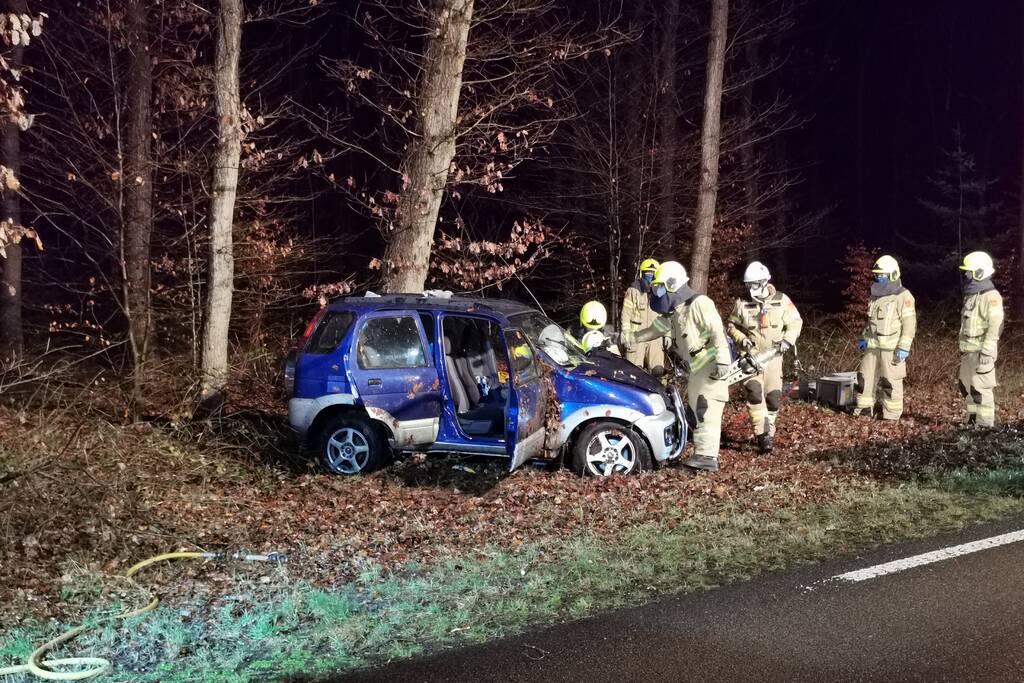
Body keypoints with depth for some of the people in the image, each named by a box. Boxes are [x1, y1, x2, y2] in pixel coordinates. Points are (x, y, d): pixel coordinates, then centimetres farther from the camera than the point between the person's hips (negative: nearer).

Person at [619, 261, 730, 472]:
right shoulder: (672, 314, 16)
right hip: (697, 368, 10)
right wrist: (625, 338, 21)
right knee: (696, 410, 9)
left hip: (712, 366, -10)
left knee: (706, 409, -16)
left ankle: (707, 456, -19)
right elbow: (652, 331, 24)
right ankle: (703, 453, 14)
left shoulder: (699, 304, -13)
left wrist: (722, 360, -27)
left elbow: (717, 331, -20)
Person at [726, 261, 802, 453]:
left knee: (774, 396, 4)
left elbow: (795, 322, 6)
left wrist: (787, 339, -10)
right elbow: (731, 325, 9)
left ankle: (768, 431, 23)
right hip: (751, 355, -1)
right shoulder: (742, 303, 0)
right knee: (754, 392, -19)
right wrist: (741, 339, -9)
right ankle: (763, 435, -18)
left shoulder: (782, 300, -1)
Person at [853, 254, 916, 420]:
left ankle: (892, 416, 3)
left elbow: (909, 324, -11)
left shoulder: (903, 297, -8)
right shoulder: (876, 295, 16)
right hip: (872, 345, 7)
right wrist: (863, 338, 18)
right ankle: (864, 409, 19)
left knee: (891, 382, -3)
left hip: (892, 348, -7)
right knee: (865, 378, 9)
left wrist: (904, 347, -17)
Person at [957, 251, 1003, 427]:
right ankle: (973, 420, 25)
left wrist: (987, 353, -24)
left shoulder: (990, 297, -13)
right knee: (967, 387, 15)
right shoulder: (970, 295, 15)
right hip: (968, 351, 9)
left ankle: (985, 425, -3)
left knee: (981, 389, -8)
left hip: (981, 352, -9)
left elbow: (995, 327, -19)